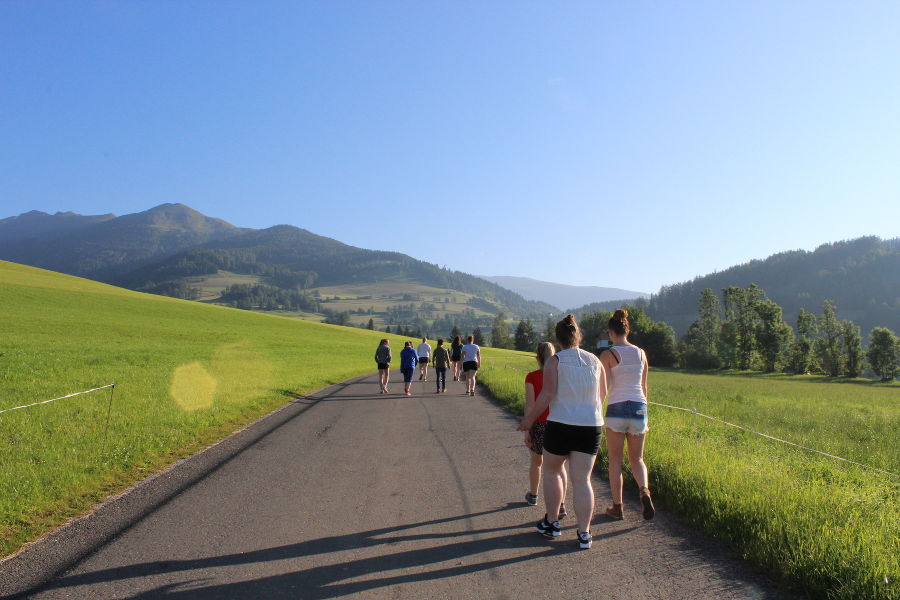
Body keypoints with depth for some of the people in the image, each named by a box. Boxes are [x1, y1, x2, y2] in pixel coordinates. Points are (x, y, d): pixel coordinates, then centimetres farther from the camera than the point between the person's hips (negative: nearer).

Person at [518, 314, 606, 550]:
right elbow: (602, 395, 12)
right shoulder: (595, 361, 5)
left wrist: (530, 418, -4)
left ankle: (552, 523, 25)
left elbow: (547, 394, -15)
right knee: (582, 480, 7)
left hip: (561, 424, -3)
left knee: (551, 470, 19)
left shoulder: (554, 362, -8)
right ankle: (584, 533, 6)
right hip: (591, 426, 3)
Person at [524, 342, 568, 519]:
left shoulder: (532, 377, -7)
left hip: (539, 425, -1)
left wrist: (527, 429, -9)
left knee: (536, 461, 20)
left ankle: (532, 496, 39)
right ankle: (561, 504, -8)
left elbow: (529, 404, -12)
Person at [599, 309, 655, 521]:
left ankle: (617, 507, 14)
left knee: (615, 460, 9)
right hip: (638, 408, 4)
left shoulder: (608, 355, -6)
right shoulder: (641, 353, 7)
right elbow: (644, 388, 14)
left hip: (616, 408, -3)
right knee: (637, 459, 14)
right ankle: (644, 491, -13)